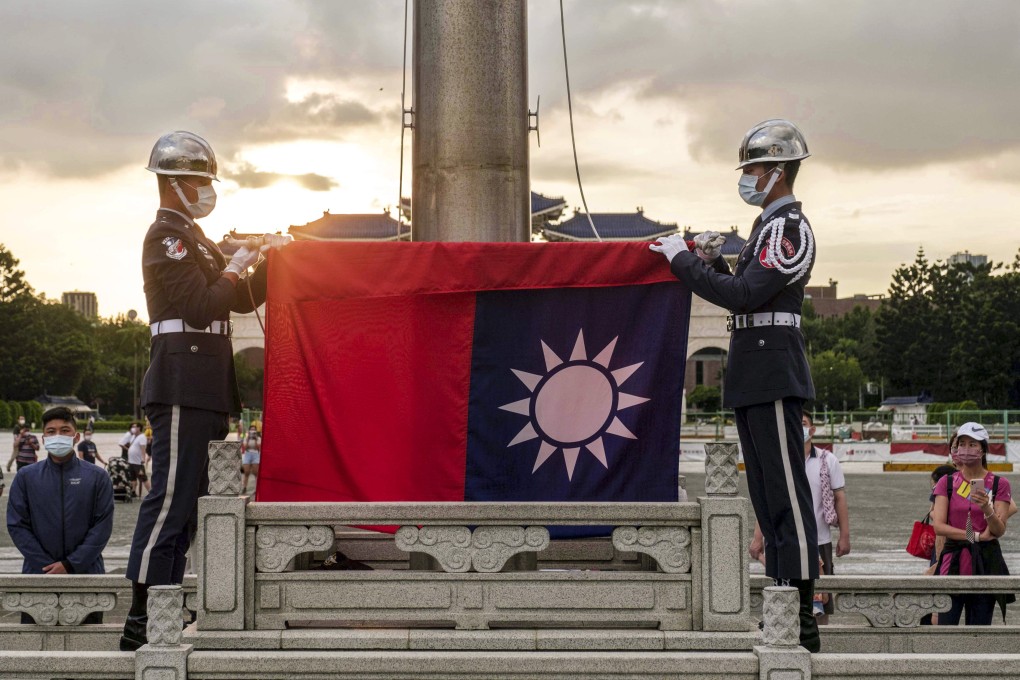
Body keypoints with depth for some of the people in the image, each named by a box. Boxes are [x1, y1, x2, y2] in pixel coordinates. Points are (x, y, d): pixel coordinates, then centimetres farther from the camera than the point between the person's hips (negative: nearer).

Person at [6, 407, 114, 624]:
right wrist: (49, 566, -8)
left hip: (87, 573, -1)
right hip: (38, 574, 1)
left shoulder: (97, 477, 3)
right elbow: (17, 526, 1)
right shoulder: (26, 478, 6)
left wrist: (71, 564, -11)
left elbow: (103, 526, -2)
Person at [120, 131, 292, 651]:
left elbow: (242, 300, 24)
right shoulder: (166, 236, -7)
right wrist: (239, 264, -7)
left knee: (185, 500, 10)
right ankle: (139, 622, -11)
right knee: (170, 498, -12)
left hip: (202, 390, 10)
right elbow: (201, 307, -17)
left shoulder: (192, 238, 24)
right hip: (182, 387, -10)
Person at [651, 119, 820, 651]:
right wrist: (711, 262, 8)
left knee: (787, 494, -9)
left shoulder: (789, 229, -11)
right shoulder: (767, 225, 21)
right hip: (753, 378, 11)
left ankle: (802, 622, -8)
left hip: (773, 374, -11)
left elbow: (743, 295, -20)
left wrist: (683, 259, -13)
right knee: (767, 494, 12)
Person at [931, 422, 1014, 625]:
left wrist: (987, 509, -25)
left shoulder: (999, 484, 4)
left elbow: (999, 531, -4)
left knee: (980, 625, 3)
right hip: (953, 561, 0)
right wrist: (976, 535, -12)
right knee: (946, 624, -6)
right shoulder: (947, 482, 7)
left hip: (985, 564, 0)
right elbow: (938, 526, -3)